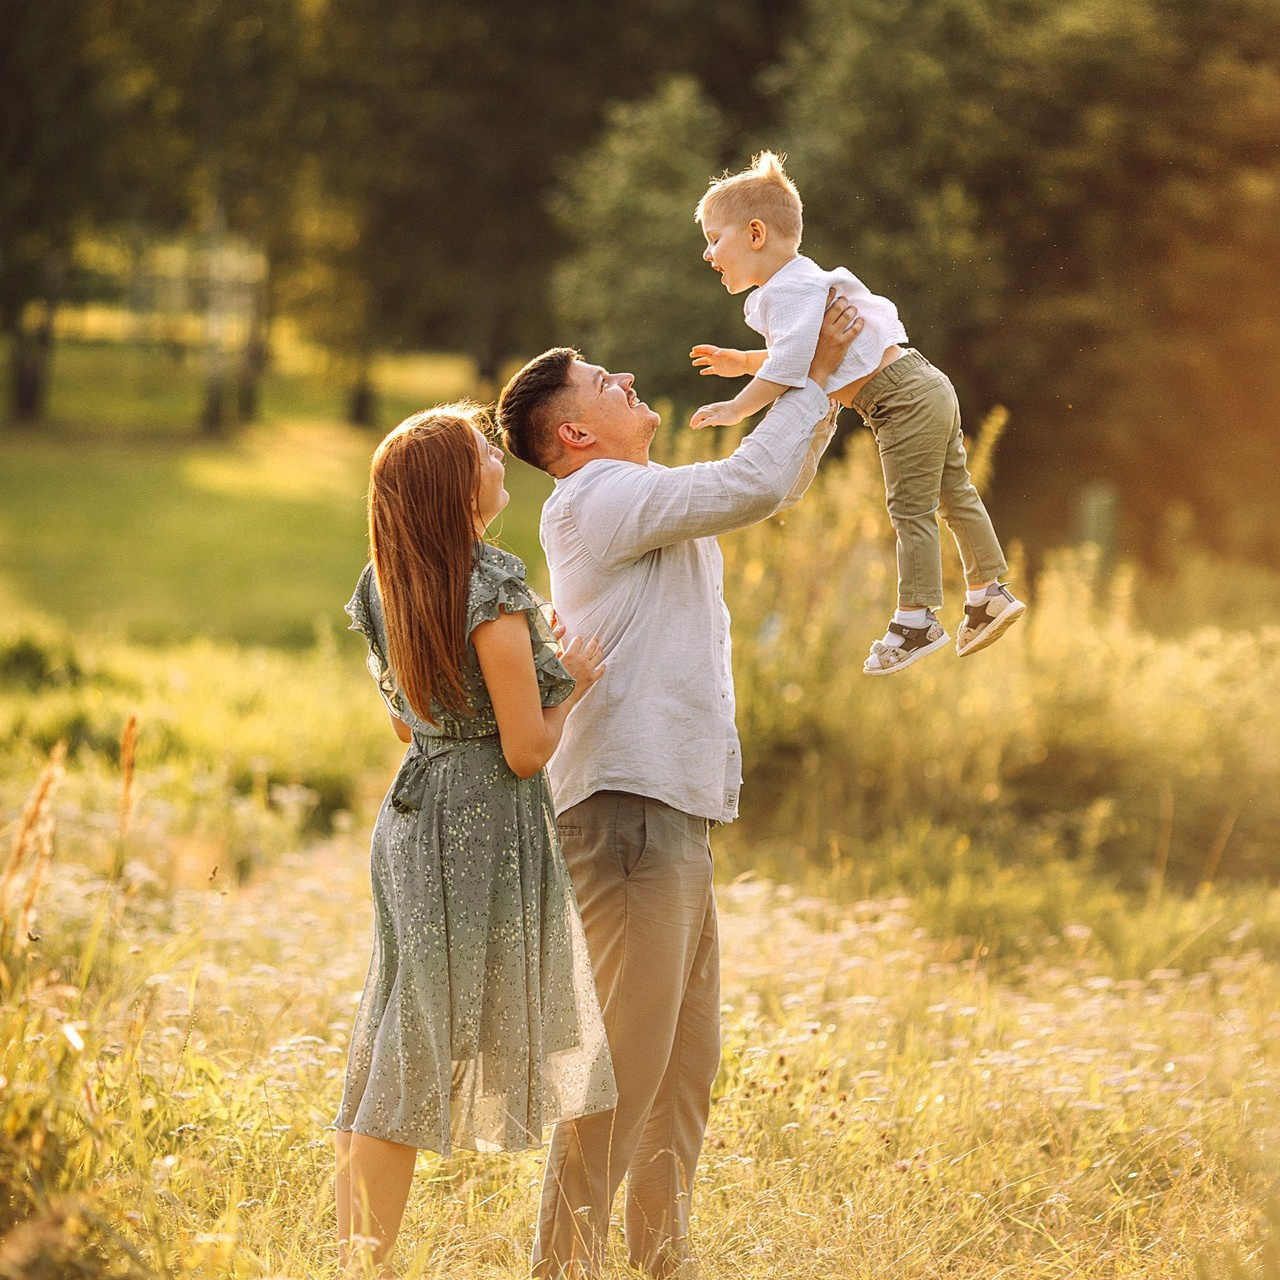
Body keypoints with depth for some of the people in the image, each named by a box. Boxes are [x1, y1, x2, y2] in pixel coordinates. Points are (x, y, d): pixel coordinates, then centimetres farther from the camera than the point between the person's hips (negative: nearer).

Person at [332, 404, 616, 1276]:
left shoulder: (386, 591, 7)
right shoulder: (493, 590, -17)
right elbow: (526, 750, -16)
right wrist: (572, 686, 2)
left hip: (414, 813, 8)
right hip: (485, 829, -8)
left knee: (392, 1055, 12)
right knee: (417, 1067, -3)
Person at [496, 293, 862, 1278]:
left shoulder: (650, 501, 21)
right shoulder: (594, 500, -8)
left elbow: (774, 484, 29)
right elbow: (752, 486, -15)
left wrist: (826, 391, 17)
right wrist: (817, 379, -3)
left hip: (676, 817, 10)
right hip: (627, 813, -10)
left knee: (686, 1064, 13)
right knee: (624, 1059, -11)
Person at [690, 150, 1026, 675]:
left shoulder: (790, 291, -17)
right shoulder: (796, 284, 16)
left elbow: (790, 365, -28)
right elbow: (809, 356, 28)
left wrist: (737, 408, -22)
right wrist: (743, 362, 23)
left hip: (903, 397, -11)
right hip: (924, 389, 11)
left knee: (911, 510, -5)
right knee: (953, 495, 15)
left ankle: (915, 620, 0)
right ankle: (988, 593, 23)